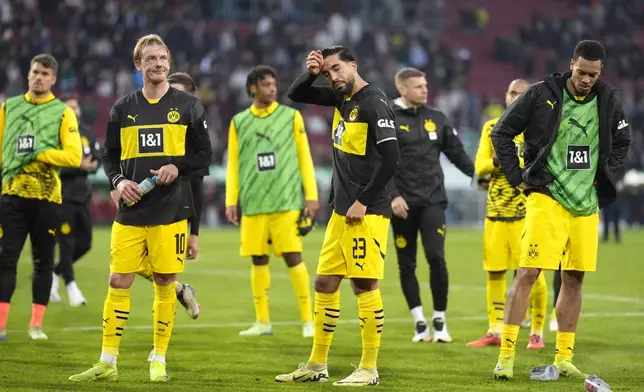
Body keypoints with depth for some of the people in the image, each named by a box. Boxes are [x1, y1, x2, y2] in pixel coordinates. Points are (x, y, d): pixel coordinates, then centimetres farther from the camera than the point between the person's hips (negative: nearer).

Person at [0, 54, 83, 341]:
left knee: (43, 261, 5)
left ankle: (36, 324, 13)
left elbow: (74, 156, -5)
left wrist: (39, 153, -12)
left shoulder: (63, 112, 4)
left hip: (47, 195, -1)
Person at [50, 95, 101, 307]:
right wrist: (78, 166, -22)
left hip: (82, 195, 7)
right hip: (62, 196, -7)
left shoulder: (87, 132, 11)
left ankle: (55, 274, 27)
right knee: (66, 243, -5)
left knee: (84, 244, 8)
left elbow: (96, 158, 15)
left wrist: (92, 165, -8)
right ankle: (71, 286, 7)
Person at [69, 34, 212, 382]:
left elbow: (204, 154, 4)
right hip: (130, 211, 1)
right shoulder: (123, 108, 8)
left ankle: (158, 361, 13)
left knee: (164, 283, 2)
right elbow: (110, 155, 13)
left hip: (170, 210, -1)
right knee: (118, 282, -2)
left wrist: (178, 167, -13)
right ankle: (107, 363, 3)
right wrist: (118, 181, -6)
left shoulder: (187, 106, 3)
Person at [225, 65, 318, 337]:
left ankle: (307, 320, -2)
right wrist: (231, 200, 5)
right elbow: (233, 164, 12)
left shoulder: (291, 116, 5)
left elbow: (304, 157, 6)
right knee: (258, 260, 4)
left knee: (293, 257, -7)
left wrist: (311, 195, 1)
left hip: (287, 201, -2)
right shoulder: (239, 122, 9)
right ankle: (262, 321, 12)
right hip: (254, 203, 2)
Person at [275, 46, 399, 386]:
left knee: (364, 285, -6)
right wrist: (310, 73, 1)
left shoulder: (374, 103, -14)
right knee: (324, 284, 11)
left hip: (367, 214, -9)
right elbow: (296, 95, 23)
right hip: (341, 212, 9)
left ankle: (369, 369, 1)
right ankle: (317, 365, 19)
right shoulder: (342, 98, 12)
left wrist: (363, 202, -16)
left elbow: (390, 159, -19)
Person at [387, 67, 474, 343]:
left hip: (433, 201, 2)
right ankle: (419, 321, 12)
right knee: (406, 265, 3)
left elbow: (457, 153, 14)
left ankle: (440, 320, -1)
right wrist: (393, 196, -15)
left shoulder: (437, 119, 10)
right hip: (403, 204, -2)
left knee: (436, 258, -11)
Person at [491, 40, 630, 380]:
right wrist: (517, 177, -3)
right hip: (547, 199, -5)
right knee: (527, 273, -11)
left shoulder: (607, 101, 5)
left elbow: (621, 143, 21)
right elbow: (502, 132, 1)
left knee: (574, 278, 8)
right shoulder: (542, 94, -7)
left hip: (586, 204, 5)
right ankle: (506, 355, -10)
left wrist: (607, 178, 10)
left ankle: (564, 358, 15)